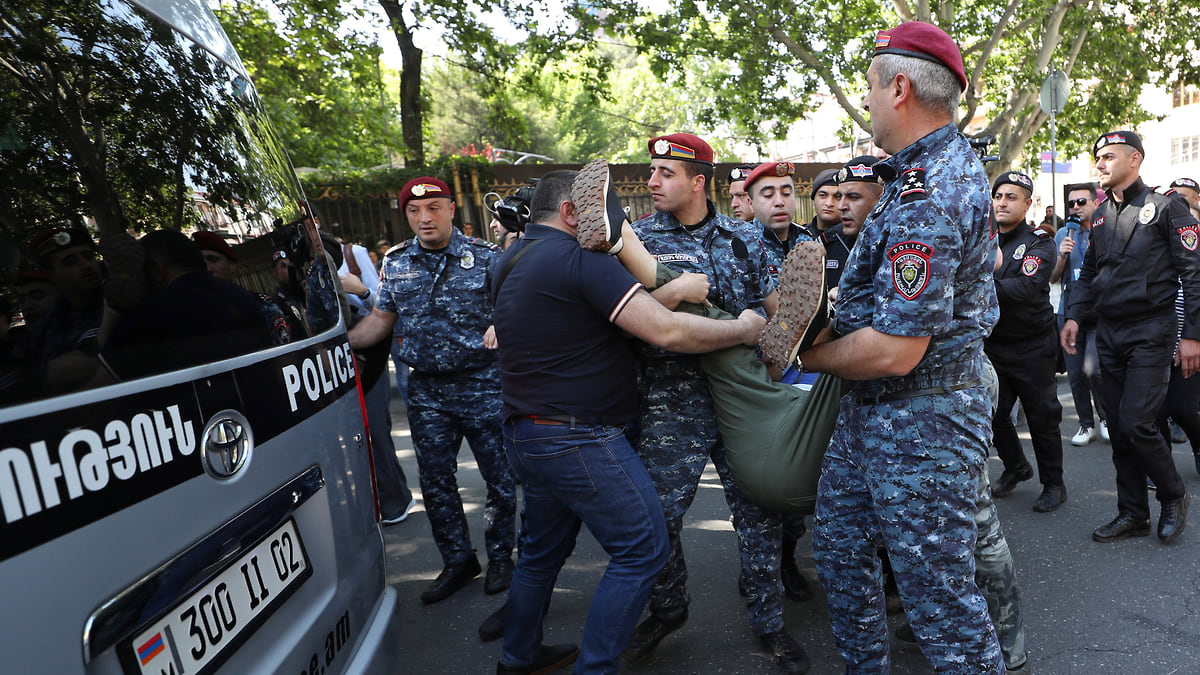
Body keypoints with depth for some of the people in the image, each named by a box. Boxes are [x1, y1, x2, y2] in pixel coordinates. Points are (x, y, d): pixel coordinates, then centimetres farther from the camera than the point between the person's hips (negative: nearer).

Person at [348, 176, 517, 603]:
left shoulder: (485, 256, -4)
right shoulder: (395, 263, 8)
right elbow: (381, 319, 14)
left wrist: (500, 327, -28)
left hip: (482, 386, -3)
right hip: (426, 391, 4)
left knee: (500, 476, 5)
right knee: (435, 481, 11)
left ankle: (500, 556, 27)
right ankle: (457, 561, 29)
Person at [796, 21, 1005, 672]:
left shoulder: (924, 198, -25)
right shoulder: (955, 159, 9)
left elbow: (895, 350, -28)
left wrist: (808, 354, -10)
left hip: (919, 427, -11)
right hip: (872, 412, 11)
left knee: (940, 594, 4)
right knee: (838, 545, 21)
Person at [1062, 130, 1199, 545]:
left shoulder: (1166, 208, -4)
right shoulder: (1101, 217, 13)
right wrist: (1074, 315, 3)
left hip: (1150, 334, -6)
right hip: (1108, 334, 6)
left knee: (1136, 424, -11)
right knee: (1118, 429, 7)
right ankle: (1133, 514, 18)